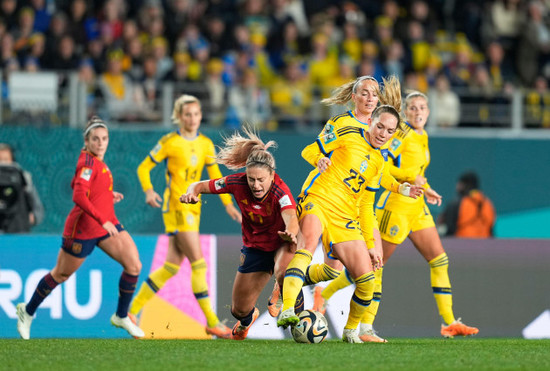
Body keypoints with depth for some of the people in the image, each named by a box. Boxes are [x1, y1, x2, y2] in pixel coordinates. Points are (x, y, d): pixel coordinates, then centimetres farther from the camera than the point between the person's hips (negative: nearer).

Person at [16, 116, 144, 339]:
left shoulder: (95, 160, 6)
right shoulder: (88, 162, -21)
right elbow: (78, 196, -32)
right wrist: (102, 220, -34)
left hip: (107, 223, 8)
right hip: (83, 228, -8)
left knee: (134, 265, -7)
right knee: (61, 274, 9)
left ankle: (121, 316, 8)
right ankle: (28, 311, 31)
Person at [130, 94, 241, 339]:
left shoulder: (205, 144, 11)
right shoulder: (169, 142, -6)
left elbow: (215, 175, 17)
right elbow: (144, 168, -1)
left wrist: (228, 204, 9)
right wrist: (149, 191, -18)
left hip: (193, 209, 7)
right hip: (176, 207, -7)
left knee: (173, 266, 6)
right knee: (198, 263, -10)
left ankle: (133, 311, 13)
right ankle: (211, 321, -7)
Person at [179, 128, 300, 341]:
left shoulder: (280, 191, -33)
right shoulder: (237, 183, -22)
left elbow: (291, 219, -51)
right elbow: (200, 186, -10)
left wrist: (291, 234, -74)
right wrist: (192, 192, -33)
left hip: (282, 244, -4)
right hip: (255, 248, 4)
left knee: (284, 273, -41)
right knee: (239, 310, 10)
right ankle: (247, 319, 51)